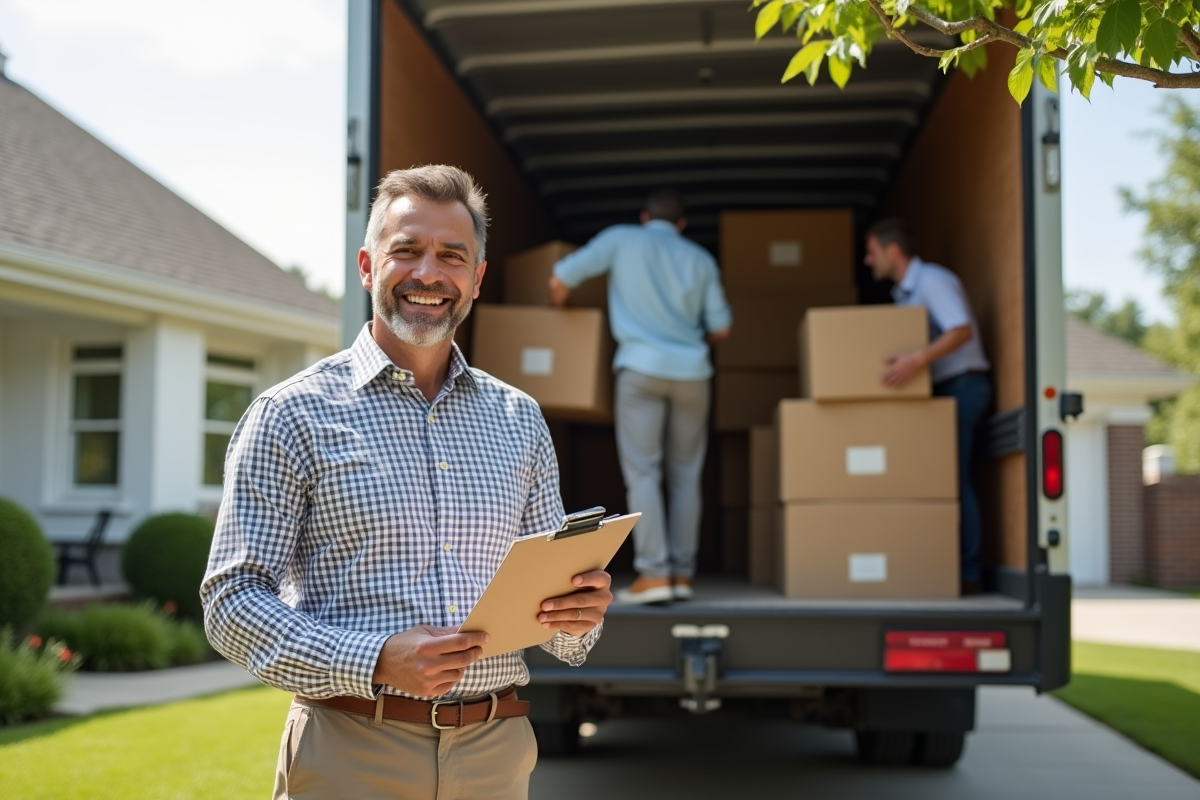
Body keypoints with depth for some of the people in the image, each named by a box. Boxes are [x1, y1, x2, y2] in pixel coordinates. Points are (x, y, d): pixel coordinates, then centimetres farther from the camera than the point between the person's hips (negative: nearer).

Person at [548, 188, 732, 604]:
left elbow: (560, 280, 2)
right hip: (691, 371, 3)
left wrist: (560, 312, 23)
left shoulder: (621, 239, 5)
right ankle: (683, 574, 6)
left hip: (642, 367, -3)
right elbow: (720, 327, 12)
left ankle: (654, 574, -11)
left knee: (643, 472, -3)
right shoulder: (701, 258, 12)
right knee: (685, 475, 8)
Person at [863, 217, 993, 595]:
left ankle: (968, 574, -9)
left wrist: (918, 359, -37)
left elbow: (962, 329, -27)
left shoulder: (933, 280, -12)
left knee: (953, 477, -12)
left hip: (962, 385, -9)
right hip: (942, 389, 9)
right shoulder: (903, 293, 18)